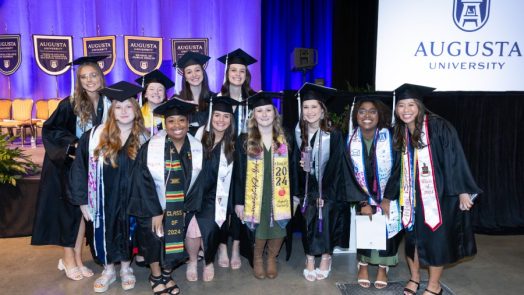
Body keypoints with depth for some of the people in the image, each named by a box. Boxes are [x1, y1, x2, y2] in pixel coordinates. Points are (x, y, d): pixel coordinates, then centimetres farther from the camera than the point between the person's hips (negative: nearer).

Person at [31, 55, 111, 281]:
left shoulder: (107, 103, -2)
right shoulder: (70, 104, -13)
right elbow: (49, 129, -11)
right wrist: (74, 143, -21)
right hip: (67, 163, -3)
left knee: (82, 208, 7)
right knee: (69, 209, 1)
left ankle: (77, 258, 17)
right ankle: (68, 259, 14)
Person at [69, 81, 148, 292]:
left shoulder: (143, 139, -5)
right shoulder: (94, 137, -8)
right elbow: (79, 170, -4)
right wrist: (83, 201, -5)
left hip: (132, 200, 0)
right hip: (105, 200, 0)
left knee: (128, 232, 13)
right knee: (106, 233, 12)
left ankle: (125, 269, 35)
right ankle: (108, 270, 35)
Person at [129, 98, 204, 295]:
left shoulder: (197, 149, -9)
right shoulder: (151, 148, -18)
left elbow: (198, 181, -3)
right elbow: (143, 181, -16)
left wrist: (188, 209, -7)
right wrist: (155, 212, -17)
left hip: (180, 209, 3)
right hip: (153, 207, -2)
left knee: (173, 241, 12)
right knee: (155, 239, 5)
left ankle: (167, 275, 35)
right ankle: (156, 277, 28)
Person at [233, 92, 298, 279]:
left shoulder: (286, 141, 2)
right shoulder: (244, 142, -3)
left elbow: (292, 172, 5)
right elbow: (238, 174, -2)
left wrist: (294, 197, 3)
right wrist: (238, 201, -4)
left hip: (279, 198, 2)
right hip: (255, 198, -1)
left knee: (278, 232, 6)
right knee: (259, 233, 7)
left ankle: (272, 258, 36)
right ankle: (257, 258, 37)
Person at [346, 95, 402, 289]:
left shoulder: (390, 138, -15)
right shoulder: (350, 140, -13)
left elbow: (397, 170, -10)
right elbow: (348, 175, -9)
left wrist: (387, 199, -13)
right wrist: (363, 202, -14)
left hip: (387, 196, 0)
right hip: (362, 196, 1)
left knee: (386, 228, -1)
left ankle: (383, 268, 18)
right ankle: (363, 266, 19)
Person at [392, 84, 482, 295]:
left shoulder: (438, 127, -13)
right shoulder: (400, 132, 4)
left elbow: (455, 159, -14)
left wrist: (463, 191, -17)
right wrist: (400, 195, 12)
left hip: (438, 194, -5)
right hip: (413, 195, 5)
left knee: (435, 238, 3)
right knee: (412, 236, 11)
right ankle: (414, 278, 31)